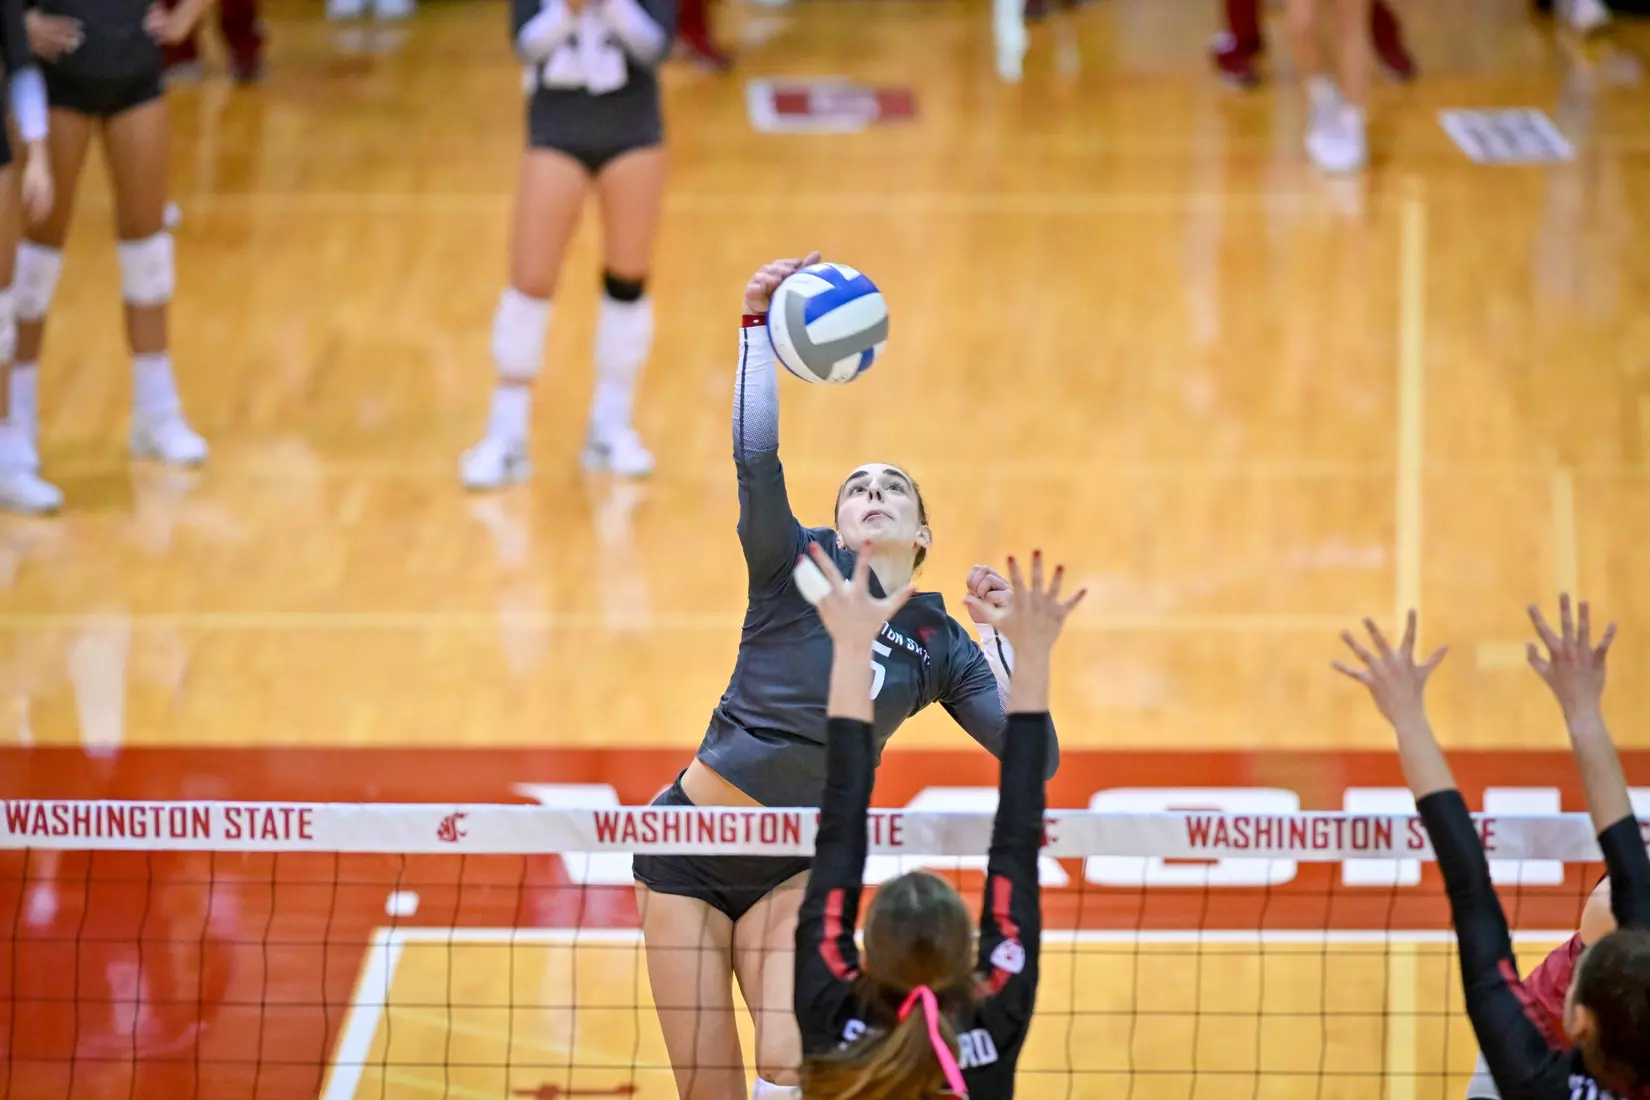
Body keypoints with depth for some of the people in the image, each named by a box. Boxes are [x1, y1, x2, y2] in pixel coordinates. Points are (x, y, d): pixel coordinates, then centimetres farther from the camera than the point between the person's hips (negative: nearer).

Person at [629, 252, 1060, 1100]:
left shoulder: (941, 644, 4)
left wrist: (1002, 632, -10)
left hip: (793, 869, 2)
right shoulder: (797, 569, -4)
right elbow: (756, 455, -22)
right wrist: (757, 325, -31)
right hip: (690, 847, -2)